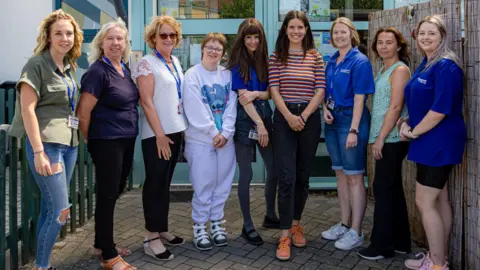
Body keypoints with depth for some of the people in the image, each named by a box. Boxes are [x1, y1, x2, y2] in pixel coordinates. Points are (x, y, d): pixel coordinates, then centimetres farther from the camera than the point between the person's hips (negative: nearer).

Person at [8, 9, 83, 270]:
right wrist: (39, 152, -19)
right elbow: (27, 110, -14)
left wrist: (79, 136, 13)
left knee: (49, 208, 12)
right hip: (47, 144, -7)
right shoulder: (36, 64, -8)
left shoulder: (69, 67, 13)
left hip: (69, 143, 7)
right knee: (60, 211, -6)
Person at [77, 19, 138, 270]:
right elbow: (83, 112, -14)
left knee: (115, 193, 16)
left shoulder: (126, 69, 10)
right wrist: (91, 141, -3)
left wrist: (128, 135, 16)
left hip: (127, 141, 8)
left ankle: (102, 244, 32)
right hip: (106, 143, -8)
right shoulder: (97, 71, -13)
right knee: (107, 196, 0)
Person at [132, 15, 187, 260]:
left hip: (175, 130, 7)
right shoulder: (146, 63, -8)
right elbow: (146, 101, -15)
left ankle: (162, 229, 24)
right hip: (156, 133, -7)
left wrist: (174, 130, 11)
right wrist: (160, 134, -18)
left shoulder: (175, 62, 13)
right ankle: (151, 238, 7)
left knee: (165, 183, 13)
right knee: (155, 183, -2)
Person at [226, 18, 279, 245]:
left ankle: (271, 216, 30)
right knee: (246, 174, 0)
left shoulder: (265, 61, 10)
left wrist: (256, 93, -14)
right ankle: (248, 226, 11)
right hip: (245, 122, -5)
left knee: (274, 168, 10)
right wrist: (259, 124, -17)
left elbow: (271, 92, 7)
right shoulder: (237, 64, -5)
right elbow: (242, 98, -12)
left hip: (265, 118, 6)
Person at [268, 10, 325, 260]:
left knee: (303, 175, 10)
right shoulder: (276, 57, 4)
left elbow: (320, 90, 1)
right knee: (286, 177, -7)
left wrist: (304, 115, -11)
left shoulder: (316, 57, 6)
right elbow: (274, 89, -3)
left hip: (310, 119, 2)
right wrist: (289, 116, -14)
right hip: (284, 119, -2)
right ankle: (285, 234, -2)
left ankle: (296, 223, 26)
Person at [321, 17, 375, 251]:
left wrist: (353, 130, -20)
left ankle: (356, 232, 7)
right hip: (332, 120, 7)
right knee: (340, 174, 13)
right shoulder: (331, 61, 12)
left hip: (351, 119, -7)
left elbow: (359, 98, -14)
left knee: (354, 177, -2)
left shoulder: (360, 61, -9)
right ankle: (344, 224, 25)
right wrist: (325, 109, -1)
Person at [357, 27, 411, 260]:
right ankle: (400, 242, 24)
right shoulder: (383, 70, 16)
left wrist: (380, 138, -19)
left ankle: (382, 245, 5)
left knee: (383, 188, -4)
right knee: (392, 188, 13)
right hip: (384, 138, 9)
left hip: (391, 139, -9)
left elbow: (396, 107, -18)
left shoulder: (400, 69, -9)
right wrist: (377, 137, 13)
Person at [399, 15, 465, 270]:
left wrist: (413, 132, -12)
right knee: (439, 200, 15)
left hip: (439, 143, -10)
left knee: (424, 202, -6)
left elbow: (440, 109, -23)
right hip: (429, 142, 10)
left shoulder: (446, 66, -17)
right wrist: (408, 122, 3)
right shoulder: (425, 65, 12)